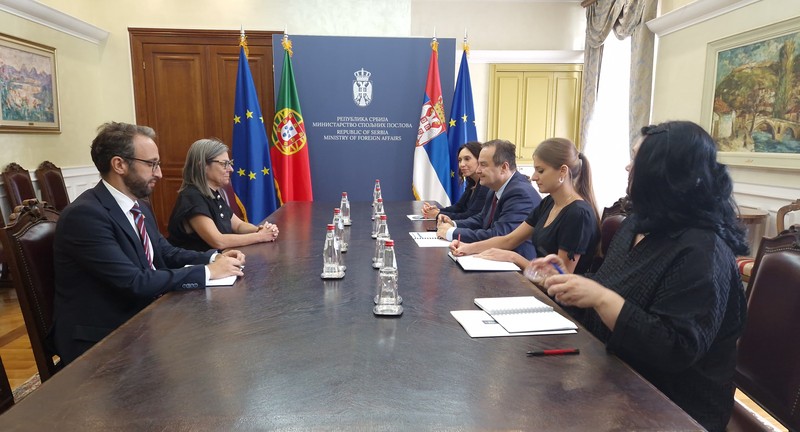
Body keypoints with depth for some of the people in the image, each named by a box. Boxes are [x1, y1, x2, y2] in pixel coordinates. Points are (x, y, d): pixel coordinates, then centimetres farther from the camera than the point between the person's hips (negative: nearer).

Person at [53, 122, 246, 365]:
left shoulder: (137, 206, 6)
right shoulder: (84, 214, -21)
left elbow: (166, 253, 12)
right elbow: (135, 282, -26)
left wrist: (213, 258, -6)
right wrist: (207, 272, -21)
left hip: (140, 318, 8)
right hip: (100, 340, -8)